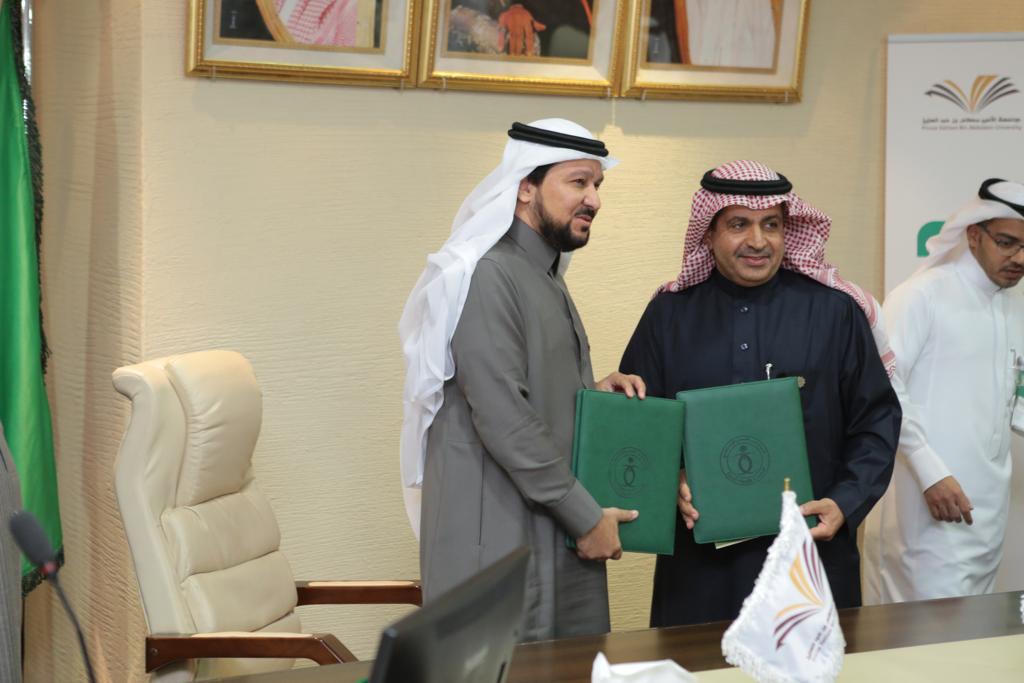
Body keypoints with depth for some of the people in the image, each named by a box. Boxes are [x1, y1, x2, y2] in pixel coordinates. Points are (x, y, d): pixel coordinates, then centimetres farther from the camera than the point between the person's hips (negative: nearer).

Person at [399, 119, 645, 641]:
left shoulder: (547, 280, 17)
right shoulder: (489, 276, -14)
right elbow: (503, 418, -21)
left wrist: (595, 392, 5)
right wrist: (586, 517, -15)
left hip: (559, 537, 9)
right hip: (500, 545, -9)